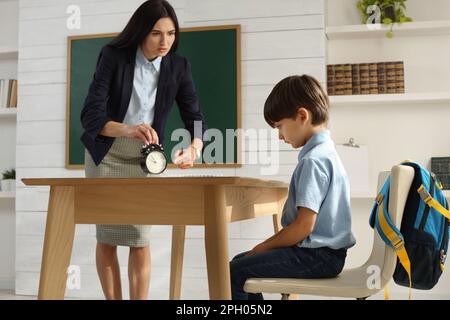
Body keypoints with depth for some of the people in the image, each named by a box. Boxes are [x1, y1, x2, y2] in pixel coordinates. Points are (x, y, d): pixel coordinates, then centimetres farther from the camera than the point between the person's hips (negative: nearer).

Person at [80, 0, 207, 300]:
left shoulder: (179, 66, -10)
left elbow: (196, 119, -11)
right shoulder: (113, 56, -19)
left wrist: (193, 148, -34)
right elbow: (90, 116, -27)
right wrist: (127, 130, -47)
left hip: (146, 159, 2)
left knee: (140, 238, -2)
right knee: (106, 236, 4)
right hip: (107, 155, -1)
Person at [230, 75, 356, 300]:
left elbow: (304, 225, -23)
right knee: (241, 261, 18)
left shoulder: (312, 161, -20)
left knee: (233, 273, -12)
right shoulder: (324, 152, 11)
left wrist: (264, 247, -9)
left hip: (318, 256, -10)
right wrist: (268, 245, 13)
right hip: (323, 250, 10)